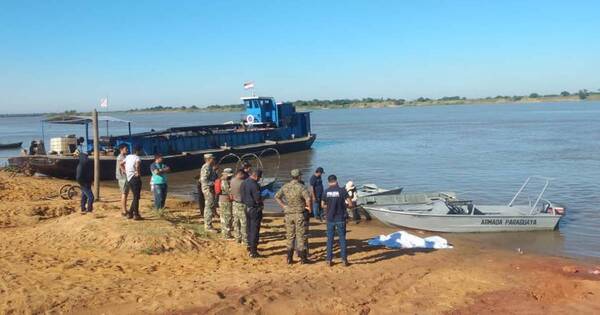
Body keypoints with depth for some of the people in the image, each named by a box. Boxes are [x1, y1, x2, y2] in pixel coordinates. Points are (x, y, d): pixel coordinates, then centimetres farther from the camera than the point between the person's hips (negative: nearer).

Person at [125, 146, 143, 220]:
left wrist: (125, 171, 22)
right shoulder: (137, 158, -12)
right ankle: (136, 215, 1)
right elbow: (137, 164, -34)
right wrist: (138, 172, -20)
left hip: (129, 179, 8)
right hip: (135, 179, -8)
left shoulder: (128, 157, 13)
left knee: (135, 197, 18)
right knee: (136, 197, -1)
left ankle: (130, 213, 18)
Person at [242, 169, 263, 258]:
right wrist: (261, 203, -4)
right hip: (255, 209, -9)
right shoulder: (254, 185, -24)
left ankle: (250, 246, 36)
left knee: (250, 228, 22)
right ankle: (253, 252, 2)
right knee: (255, 230, -1)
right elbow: (258, 199, -23)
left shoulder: (244, 182, 4)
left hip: (247, 208, 9)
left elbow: (243, 196, 12)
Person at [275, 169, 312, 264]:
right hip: (299, 214, -4)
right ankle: (302, 258, 10)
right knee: (301, 235, 5)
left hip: (288, 214, 4)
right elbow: (308, 198, -26)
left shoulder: (285, 186, 1)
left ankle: (289, 258, 16)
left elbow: (277, 197, 8)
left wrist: (283, 206, 12)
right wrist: (308, 207, -9)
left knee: (289, 236, 13)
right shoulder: (300, 187, -15)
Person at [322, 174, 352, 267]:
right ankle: (344, 259, 8)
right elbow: (350, 202, -9)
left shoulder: (326, 192, -2)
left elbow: (323, 205, 6)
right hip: (341, 218, -2)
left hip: (330, 218, 2)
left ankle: (329, 260, 11)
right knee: (342, 239, 7)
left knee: (330, 239, 9)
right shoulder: (342, 190, -9)